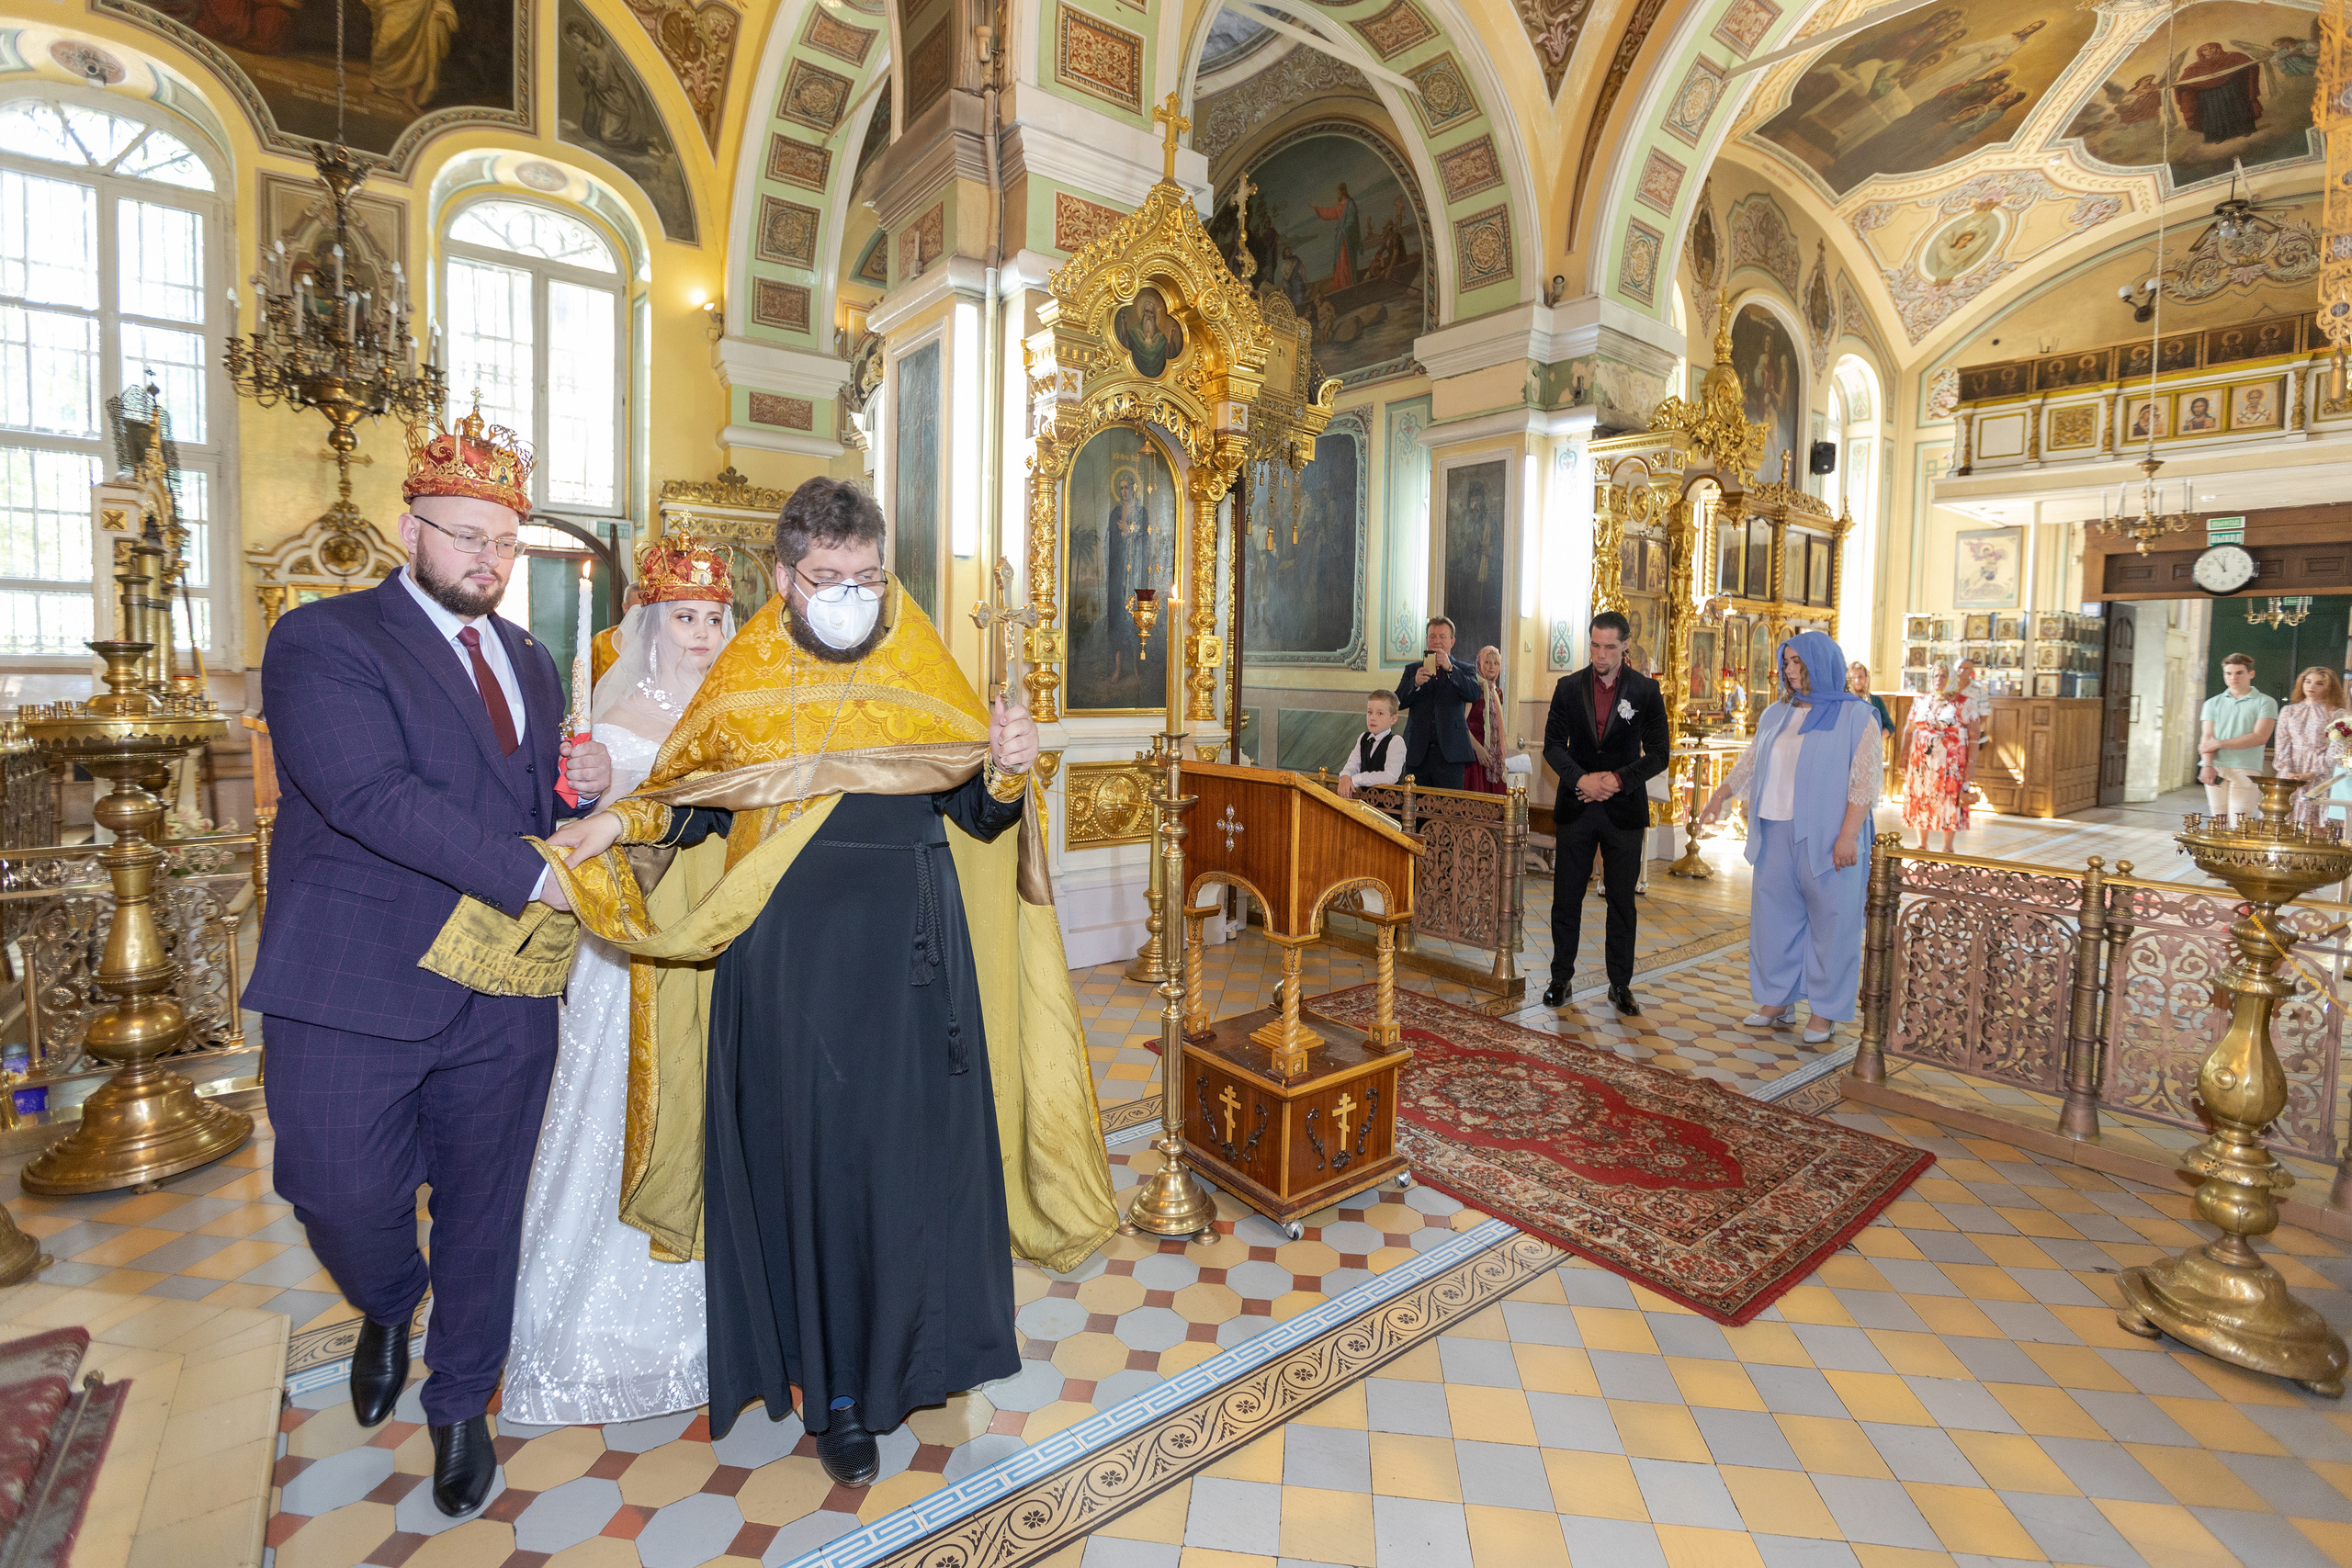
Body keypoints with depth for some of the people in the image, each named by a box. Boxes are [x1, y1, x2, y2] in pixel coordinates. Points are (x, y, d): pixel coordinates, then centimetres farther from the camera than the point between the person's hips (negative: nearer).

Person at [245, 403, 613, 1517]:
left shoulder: (531, 662, 14)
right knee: (341, 1192, 6)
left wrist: (586, 787, -2)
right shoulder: (322, 641, -5)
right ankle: (387, 1311, 42)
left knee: (482, 1211, 13)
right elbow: (373, 795, -20)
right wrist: (535, 879, -24)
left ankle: (461, 1402, 36)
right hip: (357, 993, -4)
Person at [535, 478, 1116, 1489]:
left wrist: (1005, 768, -18)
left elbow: (979, 810, 2)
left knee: (915, 1146, 9)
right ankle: (835, 1390, 26)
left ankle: (912, 1344, 35)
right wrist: (616, 825, -6)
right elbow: (687, 797, 12)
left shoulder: (921, 669, 3)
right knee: (810, 1157, 6)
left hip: (911, 959, 1)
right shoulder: (746, 680, 3)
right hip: (790, 962, 0)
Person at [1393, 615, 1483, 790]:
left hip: (1449, 754, -2)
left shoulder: (1463, 671, 10)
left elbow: (1475, 694, -10)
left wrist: (1449, 668, -18)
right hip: (1417, 754, 2)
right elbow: (1398, 702, 4)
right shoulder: (1412, 670, 16)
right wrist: (1415, 683, -14)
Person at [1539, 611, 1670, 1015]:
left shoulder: (1646, 690, 0)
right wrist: (1582, 779, -14)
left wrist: (1618, 780, -15)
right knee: (1566, 898, 6)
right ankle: (1561, 978, 19)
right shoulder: (1569, 687, 4)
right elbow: (1553, 744, 1)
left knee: (1622, 902, 6)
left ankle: (1620, 985, 18)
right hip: (1576, 808, 1)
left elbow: (1658, 754, -2)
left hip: (1624, 810, -1)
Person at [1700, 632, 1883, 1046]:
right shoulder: (1775, 716, 12)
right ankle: (1776, 999, 22)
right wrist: (1718, 797, 1)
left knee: (1831, 922, 3)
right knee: (1773, 914, 9)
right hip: (1776, 835, 5)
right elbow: (1748, 763, 16)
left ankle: (1824, 1011, 14)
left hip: (1825, 839, -5)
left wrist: (1847, 836, -16)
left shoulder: (1855, 716, -3)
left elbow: (1864, 782, -8)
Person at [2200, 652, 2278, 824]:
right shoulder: (2213, 703, 15)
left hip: (2245, 770, -3)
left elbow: (2260, 737, -5)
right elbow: (2207, 738, 4)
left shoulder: (2265, 702, 7)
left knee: (2238, 823, -9)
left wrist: (2220, 743, -8)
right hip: (2215, 768, 3)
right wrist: (2207, 765, -10)